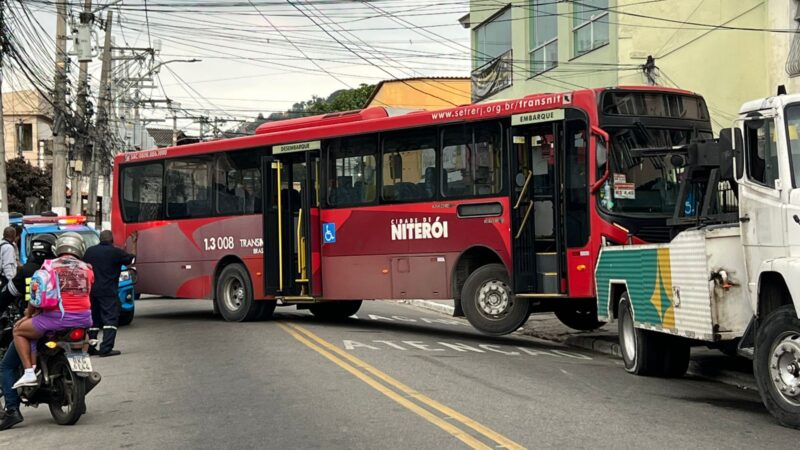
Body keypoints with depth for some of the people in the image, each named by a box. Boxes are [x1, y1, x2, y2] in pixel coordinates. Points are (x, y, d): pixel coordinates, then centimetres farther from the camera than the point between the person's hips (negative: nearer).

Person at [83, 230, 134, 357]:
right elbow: (131, 259, 5)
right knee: (110, 319, -5)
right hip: (108, 292, -6)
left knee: (93, 320, 15)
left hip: (91, 291, 6)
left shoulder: (89, 251, 8)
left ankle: (90, 348, 16)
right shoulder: (115, 252, -8)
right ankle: (106, 348, -15)